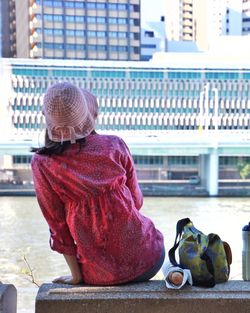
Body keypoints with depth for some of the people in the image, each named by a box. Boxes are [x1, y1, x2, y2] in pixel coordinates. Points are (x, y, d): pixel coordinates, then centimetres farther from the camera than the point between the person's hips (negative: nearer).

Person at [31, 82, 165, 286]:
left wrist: (76, 275, 7)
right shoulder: (114, 145, -10)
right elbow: (137, 201, 3)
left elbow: (57, 223, -4)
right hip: (146, 261, 0)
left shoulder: (42, 164, -11)